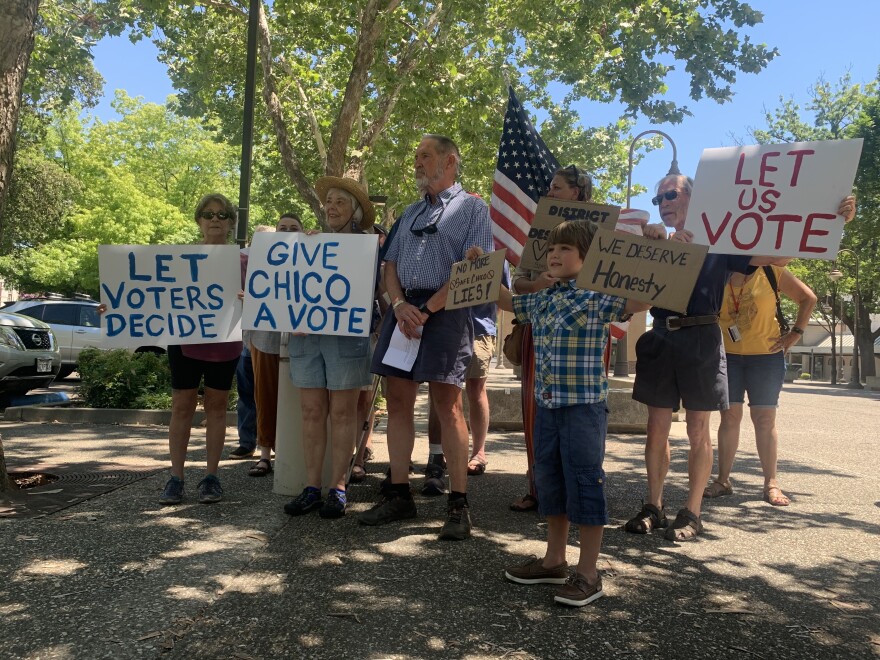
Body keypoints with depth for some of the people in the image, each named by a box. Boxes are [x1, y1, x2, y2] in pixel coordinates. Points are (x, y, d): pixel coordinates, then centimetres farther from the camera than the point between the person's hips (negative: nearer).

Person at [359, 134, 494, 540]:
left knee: (447, 405, -7)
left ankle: (458, 504, 0)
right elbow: (391, 263, 16)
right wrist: (399, 305, -5)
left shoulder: (472, 208, 2)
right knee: (398, 401, 5)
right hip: (404, 309, 7)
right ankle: (398, 495, 14)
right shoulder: (411, 212, 23)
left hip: (444, 311, -6)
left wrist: (427, 310, -15)